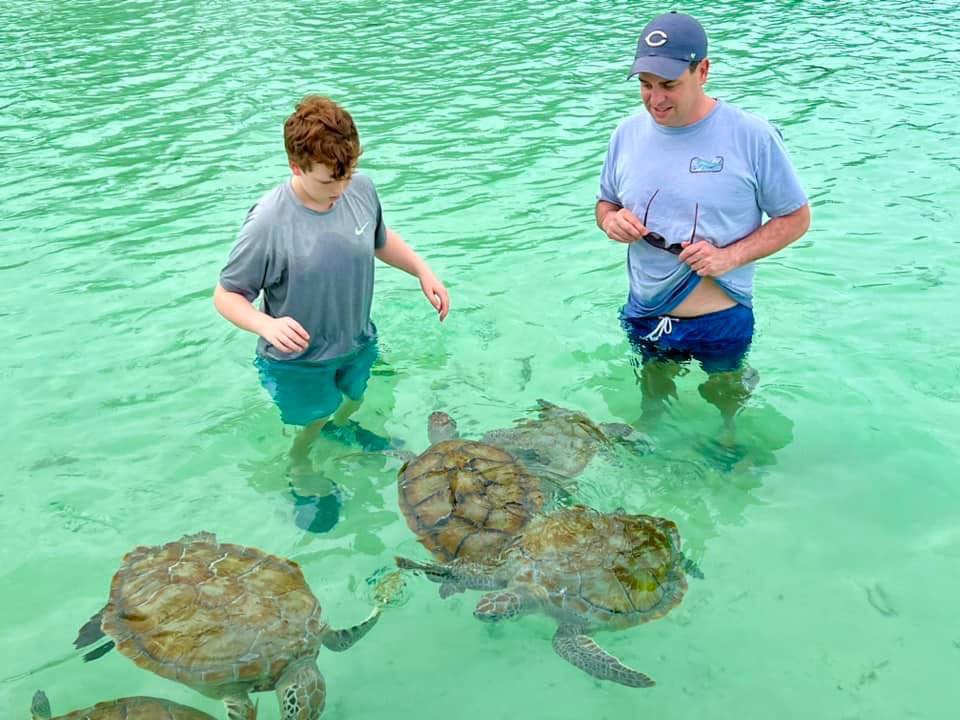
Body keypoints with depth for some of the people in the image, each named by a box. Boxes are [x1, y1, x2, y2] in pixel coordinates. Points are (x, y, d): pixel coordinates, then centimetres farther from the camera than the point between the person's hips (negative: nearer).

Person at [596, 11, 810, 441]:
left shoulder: (753, 137, -18)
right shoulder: (628, 133, -5)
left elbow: (795, 218, -10)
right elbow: (605, 203, 10)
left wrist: (730, 256, -25)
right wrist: (610, 220, -16)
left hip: (721, 319, -3)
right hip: (645, 316, 3)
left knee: (723, 396, 24)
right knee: (653, 392, 28)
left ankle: (729, 434, 56)